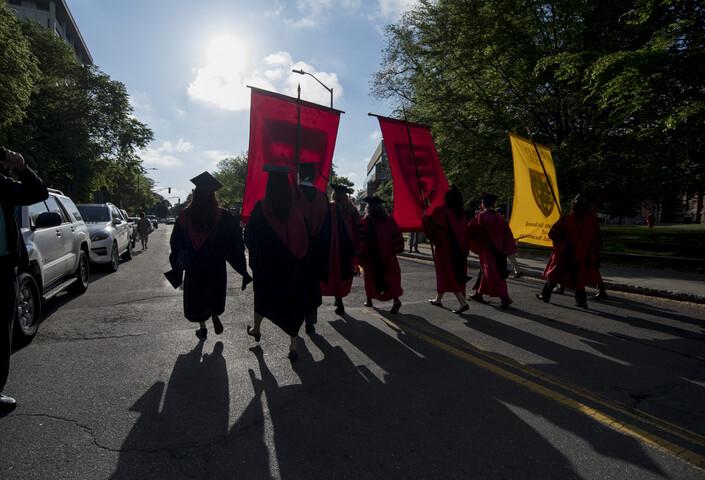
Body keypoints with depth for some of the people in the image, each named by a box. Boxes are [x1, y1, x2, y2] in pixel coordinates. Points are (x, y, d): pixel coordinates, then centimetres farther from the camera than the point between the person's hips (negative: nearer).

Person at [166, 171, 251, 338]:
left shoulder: (185, 215, -7)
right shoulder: (222, 216, -13)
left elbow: (175, 242, 0)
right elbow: (234, 242, -10)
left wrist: (178, 264, 11)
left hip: (194, 266, 1)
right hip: (216, 266, 0)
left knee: (197, 294, 16)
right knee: (215, 292, 22)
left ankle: (202, 327, 22)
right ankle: (215, 314, 1)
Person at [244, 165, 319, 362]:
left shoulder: (261, 208, -13)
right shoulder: (296, 208, -6)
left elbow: (250, 236, -4)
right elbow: (305, 238, 1)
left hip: (267, 265, -1)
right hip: (293, 267, 1)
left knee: (263, 296, 23)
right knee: (293, 300, 11)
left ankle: (256, 329, 44)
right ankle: (293, 345, 12)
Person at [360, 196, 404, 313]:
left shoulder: (364, 222, -8)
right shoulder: (389, 220, -1)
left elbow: (360, 240, -6)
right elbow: (397, 236, 0)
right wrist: (396, 249, 10)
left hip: (370, 257, -1)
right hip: (387, 255, 1)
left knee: (370, 277, 16)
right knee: (390, 277, 3)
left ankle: (369, 300, 24)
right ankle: (396, 300, -13)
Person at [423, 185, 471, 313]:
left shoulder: (441, 211, -14)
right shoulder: (460, 214, 7)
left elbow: (432, 225, -22)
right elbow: (465, 233, 12)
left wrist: (425, 215, -8)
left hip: (445, 249, -7)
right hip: (457, 250, 7)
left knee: (449, 275, -3)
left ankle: (463, 302, -12)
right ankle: (438, 299, 31)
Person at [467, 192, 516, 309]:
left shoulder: (481, 216, -11)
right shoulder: (501, 217, 6)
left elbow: (469, 229, -10)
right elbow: (508, 234, 8)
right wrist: (509, 250, 15)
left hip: (487, 251, -6)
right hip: (499, 251, 6)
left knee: (491, 274, -1)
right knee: (487, 272, 17)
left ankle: (504, 298, -8)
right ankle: (479, 294, 29)